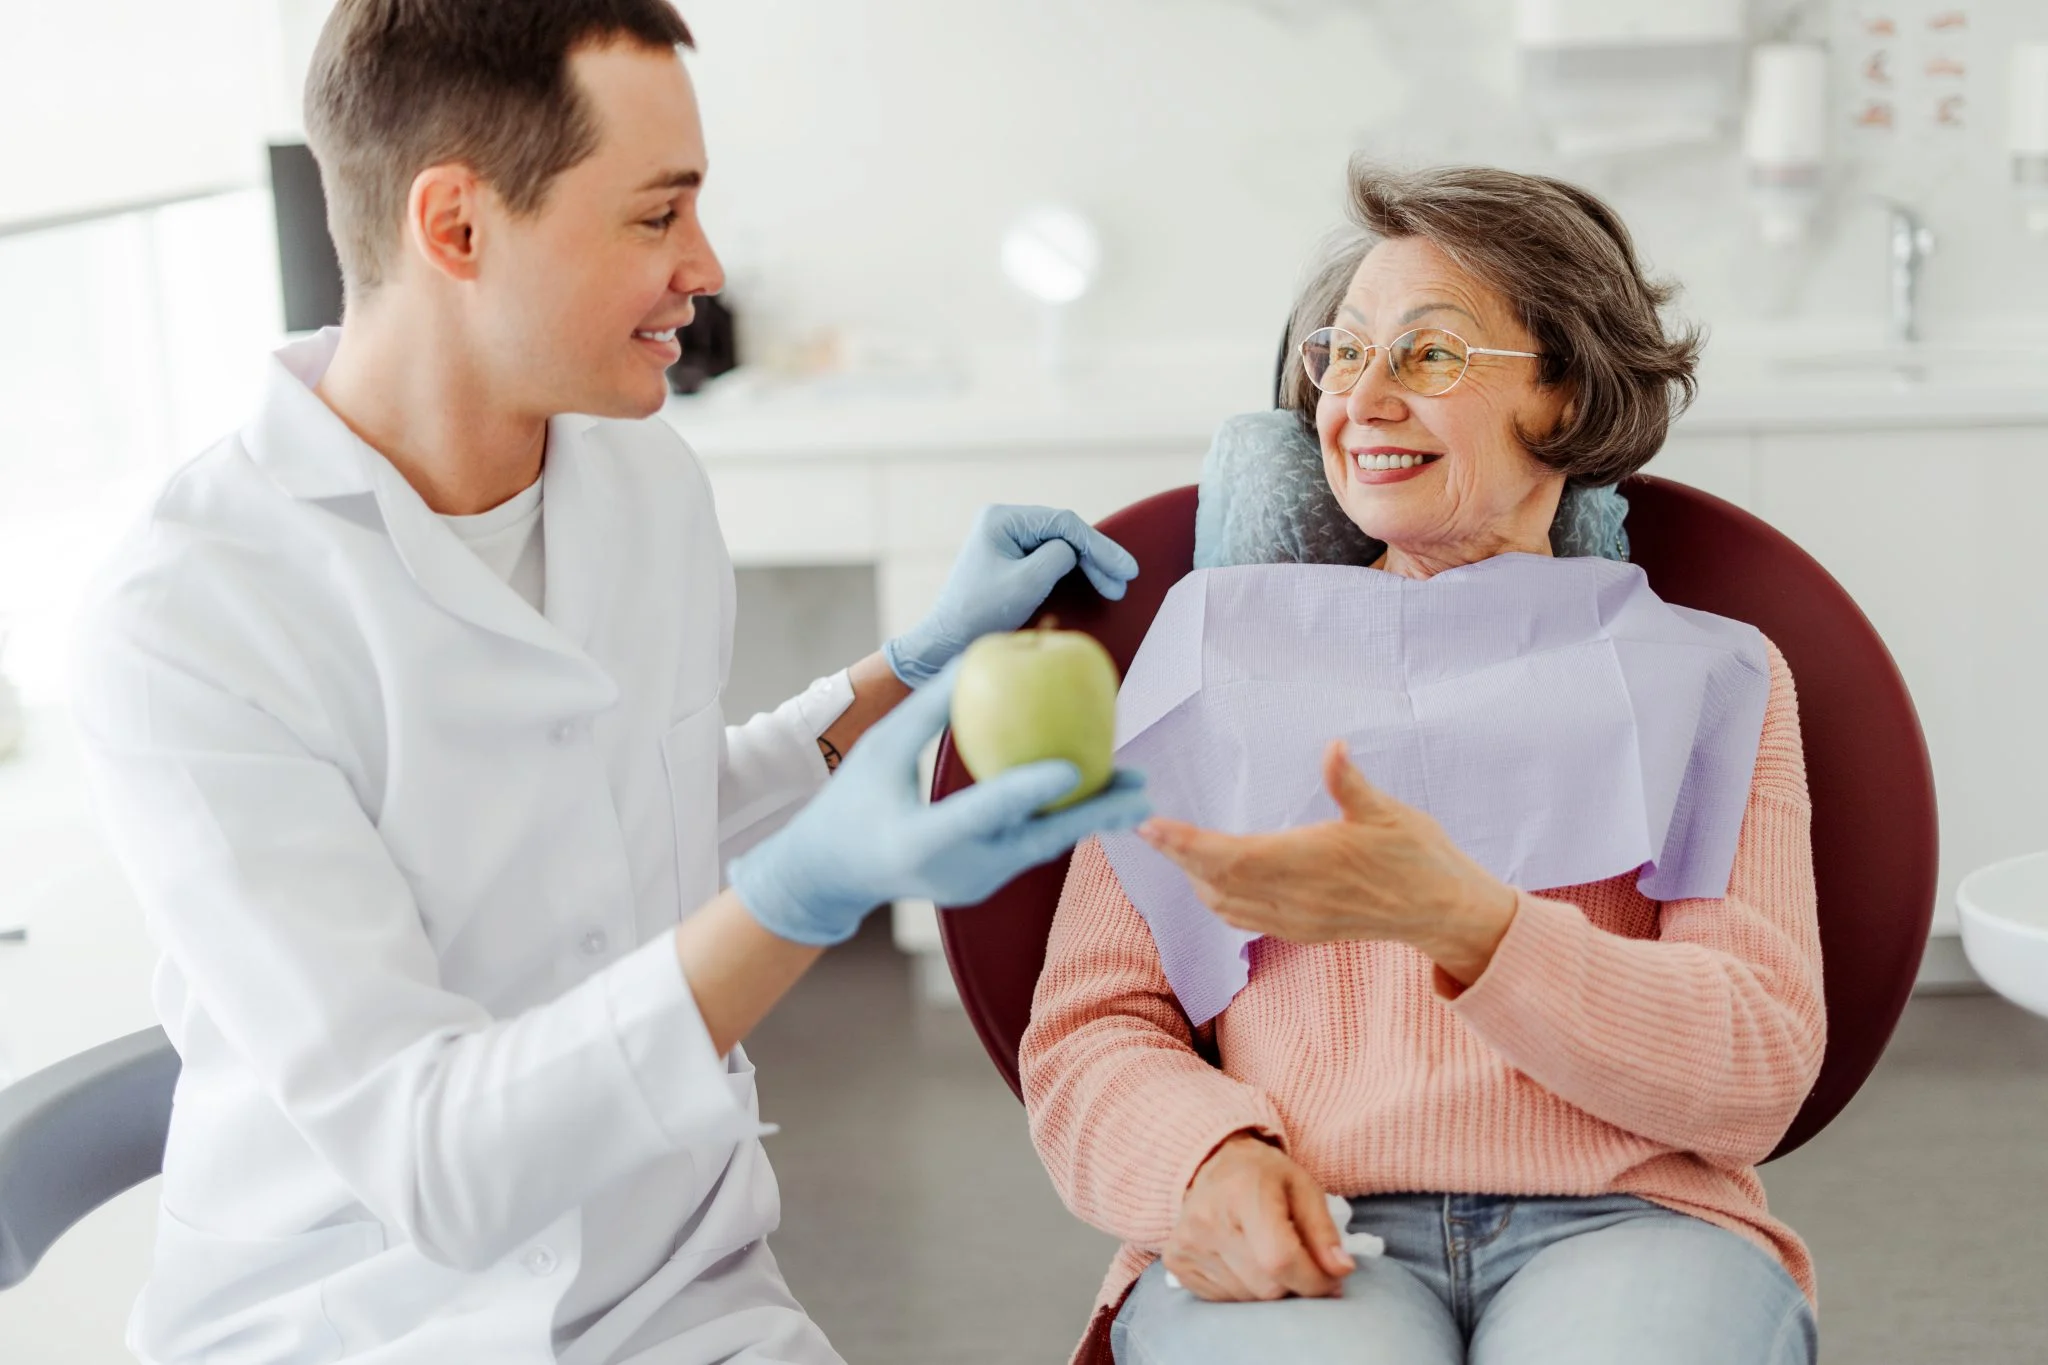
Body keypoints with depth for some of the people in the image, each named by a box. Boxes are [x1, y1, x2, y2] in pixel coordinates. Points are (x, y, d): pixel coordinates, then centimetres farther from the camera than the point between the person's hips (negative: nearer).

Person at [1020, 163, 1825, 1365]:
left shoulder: (1711, 677, 18)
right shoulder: (1219, 660, 19)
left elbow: (1757, 1080, 4)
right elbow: (1090, 1025, 12)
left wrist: (1461, 918, -13)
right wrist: (1203, 1157, -12)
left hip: (1622, 1221, 1)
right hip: (1295, 1246, 0)